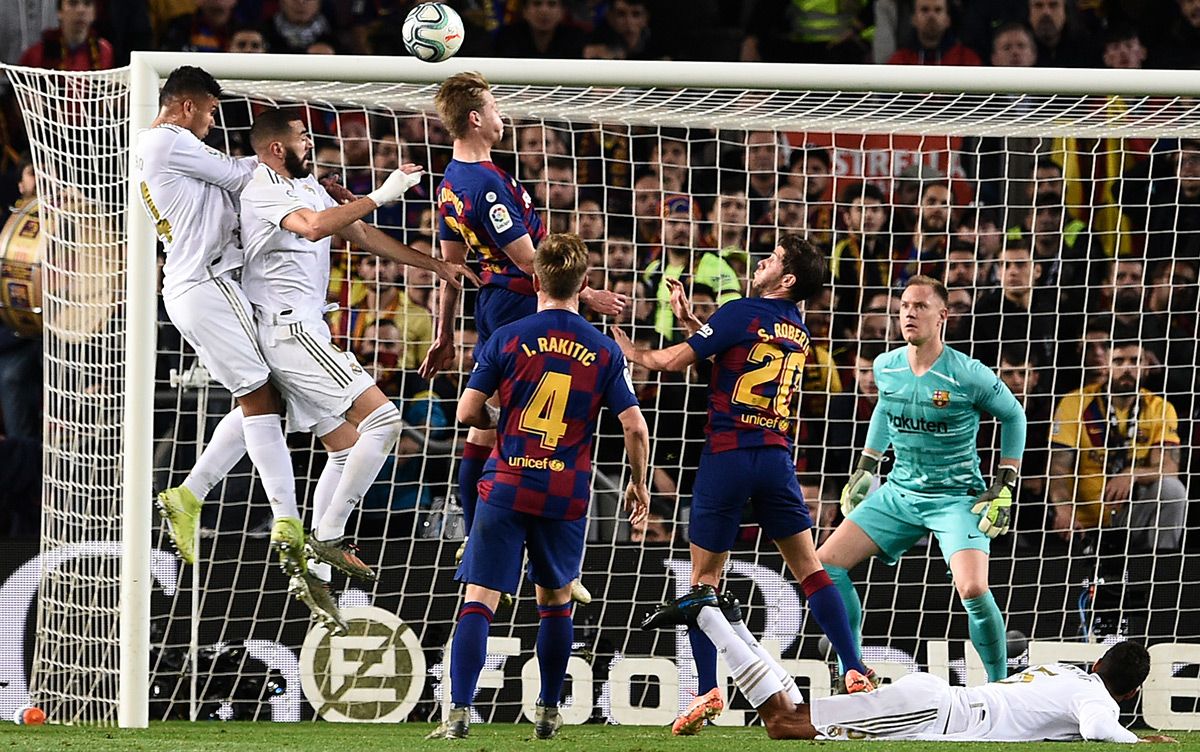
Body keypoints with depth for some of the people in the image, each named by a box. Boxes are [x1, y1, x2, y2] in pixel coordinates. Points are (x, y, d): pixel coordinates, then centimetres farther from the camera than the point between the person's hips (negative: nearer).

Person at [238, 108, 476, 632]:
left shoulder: (309, 188, 20)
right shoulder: (264, 192, -12)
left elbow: (364, 235, 26)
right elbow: (314, 228, -31)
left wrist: (437, 266, 23)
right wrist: (380, 197, -30)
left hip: (302, 330, 10)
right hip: (289, 328, -10)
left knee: (346, 450, 10)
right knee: (380, 417, -16)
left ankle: (312, 572, 7)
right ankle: (327, 538, -15)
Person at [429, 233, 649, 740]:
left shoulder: (507, 339, -2)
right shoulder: (604, 351, 1)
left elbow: (467, 413, -4)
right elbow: (635, 427, -2)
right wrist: (638, 486, 13)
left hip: (506, 488, -2)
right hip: (566, 496, 2)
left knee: (479, 602, -4)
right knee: (556, 602, 20)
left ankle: (459, 712, -16)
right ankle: (548, 712, 26)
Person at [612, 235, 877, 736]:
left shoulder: (743, 313, -7)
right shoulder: (798, 331, 15)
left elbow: (676, 360, -4)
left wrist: (631, 352, 14)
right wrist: (688, 318, 22)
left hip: (728, 455, -5)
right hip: (777, 455, 5)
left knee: (704, 577, 2)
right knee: (810, 567, 7)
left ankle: (708, 691, -6)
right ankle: (855, 672, -2)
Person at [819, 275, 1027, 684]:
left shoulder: (968, 375, -16)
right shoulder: (886, 368, -1)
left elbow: (1013, 415, 0)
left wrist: (1005, 485, -3)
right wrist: (865, 469, 20)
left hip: (957, 497, -6)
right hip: (900, 493, 6)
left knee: (973, 590, -26)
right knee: (825, 565, -4)